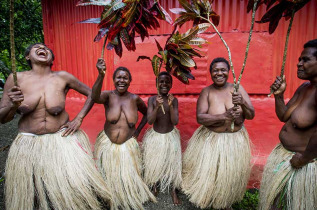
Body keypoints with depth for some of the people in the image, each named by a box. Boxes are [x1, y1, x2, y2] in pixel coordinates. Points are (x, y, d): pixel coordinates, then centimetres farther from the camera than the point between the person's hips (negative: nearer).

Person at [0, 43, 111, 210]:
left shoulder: (62, 77, -5)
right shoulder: (16, 78, -3)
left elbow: (91, 93, 5)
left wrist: (78, 119, -3)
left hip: (62, 139, -1)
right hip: (29, 144, 2)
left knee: (74, 185, 0)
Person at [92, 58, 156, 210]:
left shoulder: (135, 99, -6)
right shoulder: (108, 95, -10)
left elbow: (147, 114, 11)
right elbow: (95, 97, -35)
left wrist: (138, 131, 2)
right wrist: (101, 75, -49)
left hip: (128, 145, 1)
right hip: (107, 144, 0)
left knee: (129, 177, 9)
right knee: (109, 177, 15)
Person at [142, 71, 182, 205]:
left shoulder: (174, 100, -10)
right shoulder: (152, 99, -11)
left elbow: (175, 121, -15)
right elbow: (150, 121, -17)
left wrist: (171, 106, -28)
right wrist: (157, 106, -31)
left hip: (171, 136, 0)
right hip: (155, 136, 0)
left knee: (172, 163, 11)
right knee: (153, 164, 14)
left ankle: (173, 191, 34)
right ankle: (154, 188, 41)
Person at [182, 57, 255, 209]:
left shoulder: (238, 89, -6)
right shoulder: (206, 92, -11)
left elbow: (251, 115, -6)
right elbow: (200, 118, -19)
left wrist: (243, 103, -27)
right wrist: (224, 116, -31)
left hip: (235, 140, 2)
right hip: (211, 140, -2)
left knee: (231, 175, 17)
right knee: (208, 174, 9)